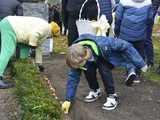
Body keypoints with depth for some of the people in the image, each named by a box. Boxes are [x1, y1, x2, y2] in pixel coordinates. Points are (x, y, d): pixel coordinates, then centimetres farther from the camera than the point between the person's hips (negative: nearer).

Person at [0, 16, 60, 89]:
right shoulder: (45, 26, -3)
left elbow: (38, 48, 35)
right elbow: (33, 34, -22)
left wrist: (39, 63, 39)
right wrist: (32, 45, -7)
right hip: (9, 26, -11)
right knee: (7, 52, -20)